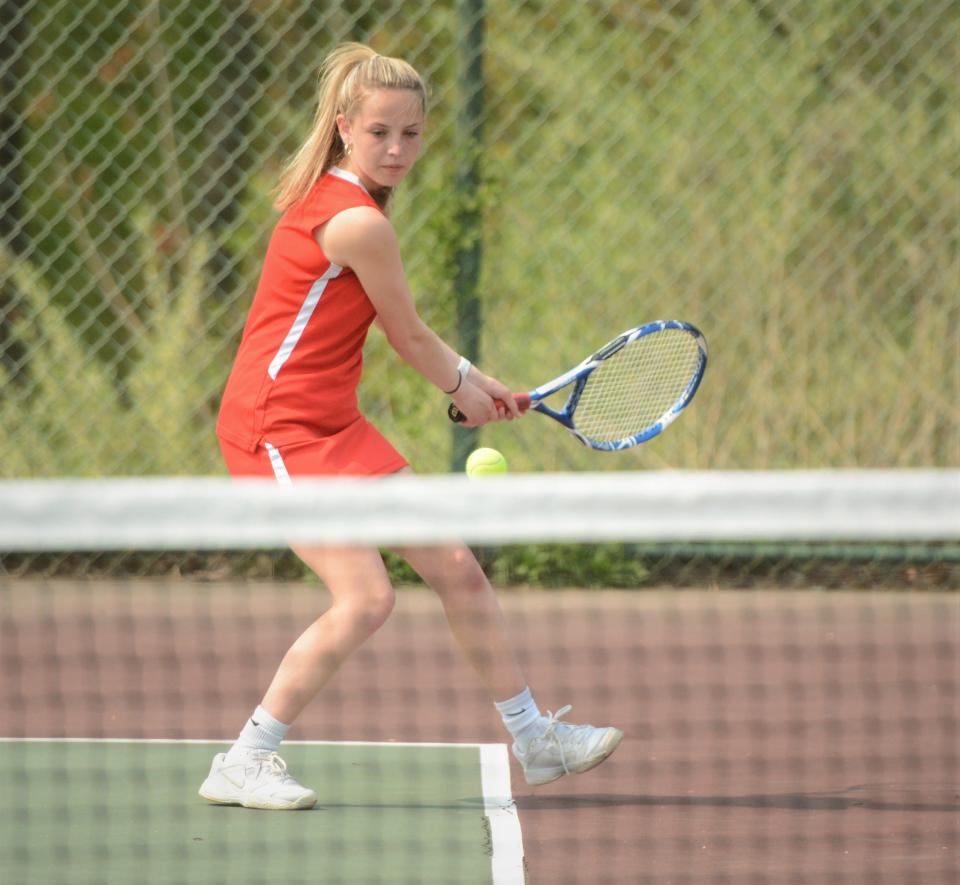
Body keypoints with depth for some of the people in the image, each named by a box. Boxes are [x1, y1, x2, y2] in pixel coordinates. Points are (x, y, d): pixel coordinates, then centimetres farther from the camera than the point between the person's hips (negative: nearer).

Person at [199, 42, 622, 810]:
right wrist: (462, 385, 11)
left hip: (335, 426, 10)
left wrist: (472, 379, 17)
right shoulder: (357, 222, -21)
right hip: (278, 428, -10)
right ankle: (242, 766, -10)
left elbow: (397, 329, 21)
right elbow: (409, 336, -7)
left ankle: (535, 738, 24)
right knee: (366, 597, -19)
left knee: (456, 567, 12)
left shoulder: (336, 200, 10)